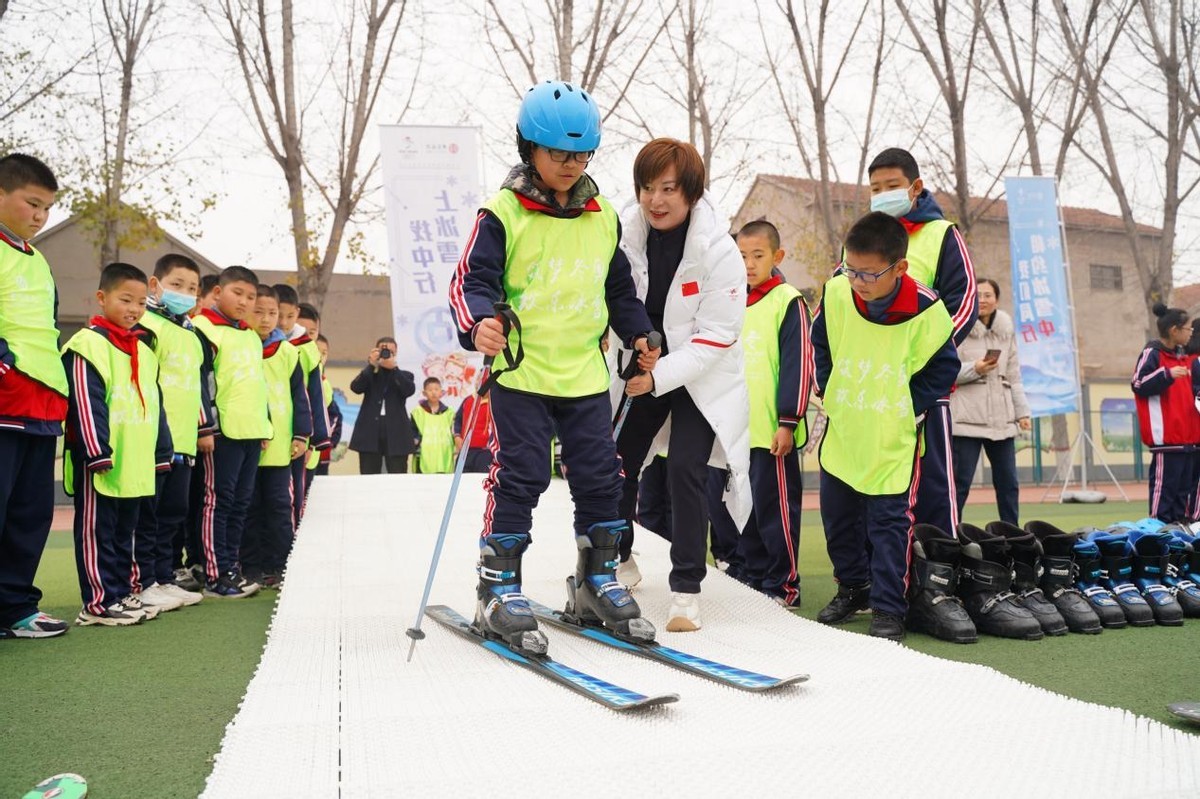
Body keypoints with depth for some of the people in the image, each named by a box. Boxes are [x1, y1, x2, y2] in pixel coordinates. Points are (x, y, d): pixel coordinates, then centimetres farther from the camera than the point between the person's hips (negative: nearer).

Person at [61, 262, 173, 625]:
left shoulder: (145, 350, 16)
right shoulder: (88, 344, -9)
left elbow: (155, 406, 19)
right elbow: (86, 404, -16)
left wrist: (162, 453, 17)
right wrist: (98, 452, -20)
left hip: (136, 464, 8)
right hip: (101, 463, -8)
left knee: (124, 533, 15)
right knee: (97, 531, 1)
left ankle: (121, 593, 24)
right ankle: (99, 602, 6)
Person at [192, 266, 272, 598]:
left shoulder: (252, 337, 20)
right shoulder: (205, 329, -4)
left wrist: (267, 425, 20)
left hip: (253, 431, 8)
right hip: (223, 431, -8)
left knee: (242, 501, 11)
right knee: (219, 500, -4)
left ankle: (231, 564, 19)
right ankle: (216, 575, 0)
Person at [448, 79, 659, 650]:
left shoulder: (603, 216, 11)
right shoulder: (503, 213, -5)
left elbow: (619, 287, 21)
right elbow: (471, 280, -10)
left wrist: (638, 334, 10)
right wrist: (479, 323, -29)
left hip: (585, 373, 5)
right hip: (521, 373, -5)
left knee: (600, 477, 7)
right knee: (519, 477, -3)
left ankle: (597, 582, 24)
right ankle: (498, 590, 10)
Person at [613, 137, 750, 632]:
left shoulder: (720, 251, -20)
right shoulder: (624, 232, -9)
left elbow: (715, 338, -19)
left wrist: (658, 378, -27)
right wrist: (631, 370, -7)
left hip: (702, 379, -4)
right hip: (641, 372, 4)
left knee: (685, 470, -15)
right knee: (616, 462, 4)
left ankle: (686, 590, 0)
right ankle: (618, 561, 31)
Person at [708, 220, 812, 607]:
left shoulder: (788, 302, -6)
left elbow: (799, 365, -11)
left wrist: (788, 420, -14)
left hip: (771, 430, -7)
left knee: (774, 508, -1)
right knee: (725, 505, 13)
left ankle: (782, 584, 11)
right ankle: (745, 570, 28)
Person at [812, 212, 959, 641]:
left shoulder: (925, 309, -19)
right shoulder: (835, 293, -12)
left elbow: (944, 366, -4)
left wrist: (911, 408, -9)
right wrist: (828, 390, 4)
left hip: (894, 438, -4)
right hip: (842, 430, 4)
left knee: (889, 521, -2)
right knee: (837, 516, 13)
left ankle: (888, 606, 11)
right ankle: (854, 587, 33)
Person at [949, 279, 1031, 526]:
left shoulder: (1006, 330, 13)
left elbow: (1014, 375, 17)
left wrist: (1022, 411, 14)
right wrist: (974, 369, -20)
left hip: (1001, 418, 6)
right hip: (967, 418, -5)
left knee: (1008, 482, 9)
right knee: (960, 482, -5)